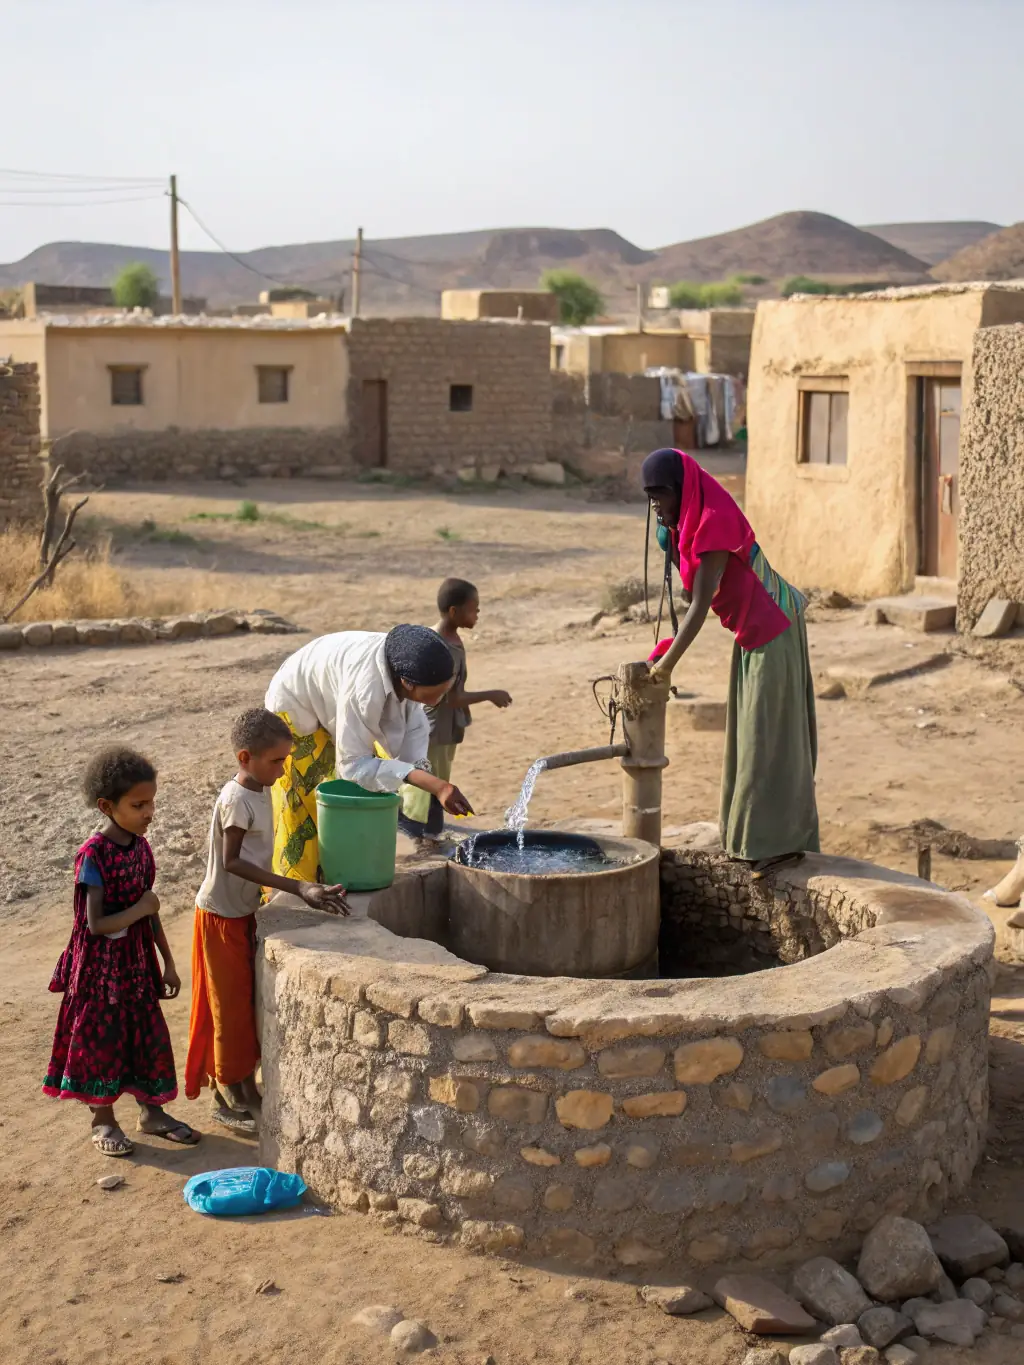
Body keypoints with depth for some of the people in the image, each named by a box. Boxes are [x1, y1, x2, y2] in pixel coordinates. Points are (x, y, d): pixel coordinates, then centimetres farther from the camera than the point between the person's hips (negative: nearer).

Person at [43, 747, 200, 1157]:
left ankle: (151, 1111, 29)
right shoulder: (93, 855, -22)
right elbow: (96, 924, -23)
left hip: (136, 958, 6)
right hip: (101, 963, -6)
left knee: (147, 1033, 13)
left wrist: (168, 963, 11)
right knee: (101, 1037, 5)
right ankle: (103, 1121, 21)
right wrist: (139, 909, -16)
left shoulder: (140, 846, 0)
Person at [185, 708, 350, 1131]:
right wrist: (298, 888, -31)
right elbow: (232, 861, -27)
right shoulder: (236, 800, -23)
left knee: (248, 1001, 15)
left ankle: (246, 1089, 26)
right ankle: (228, 1100, 11)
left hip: (244, 911, 9)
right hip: (221, 916, -9)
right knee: (229, 1006, 0)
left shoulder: (259, 791, 4)